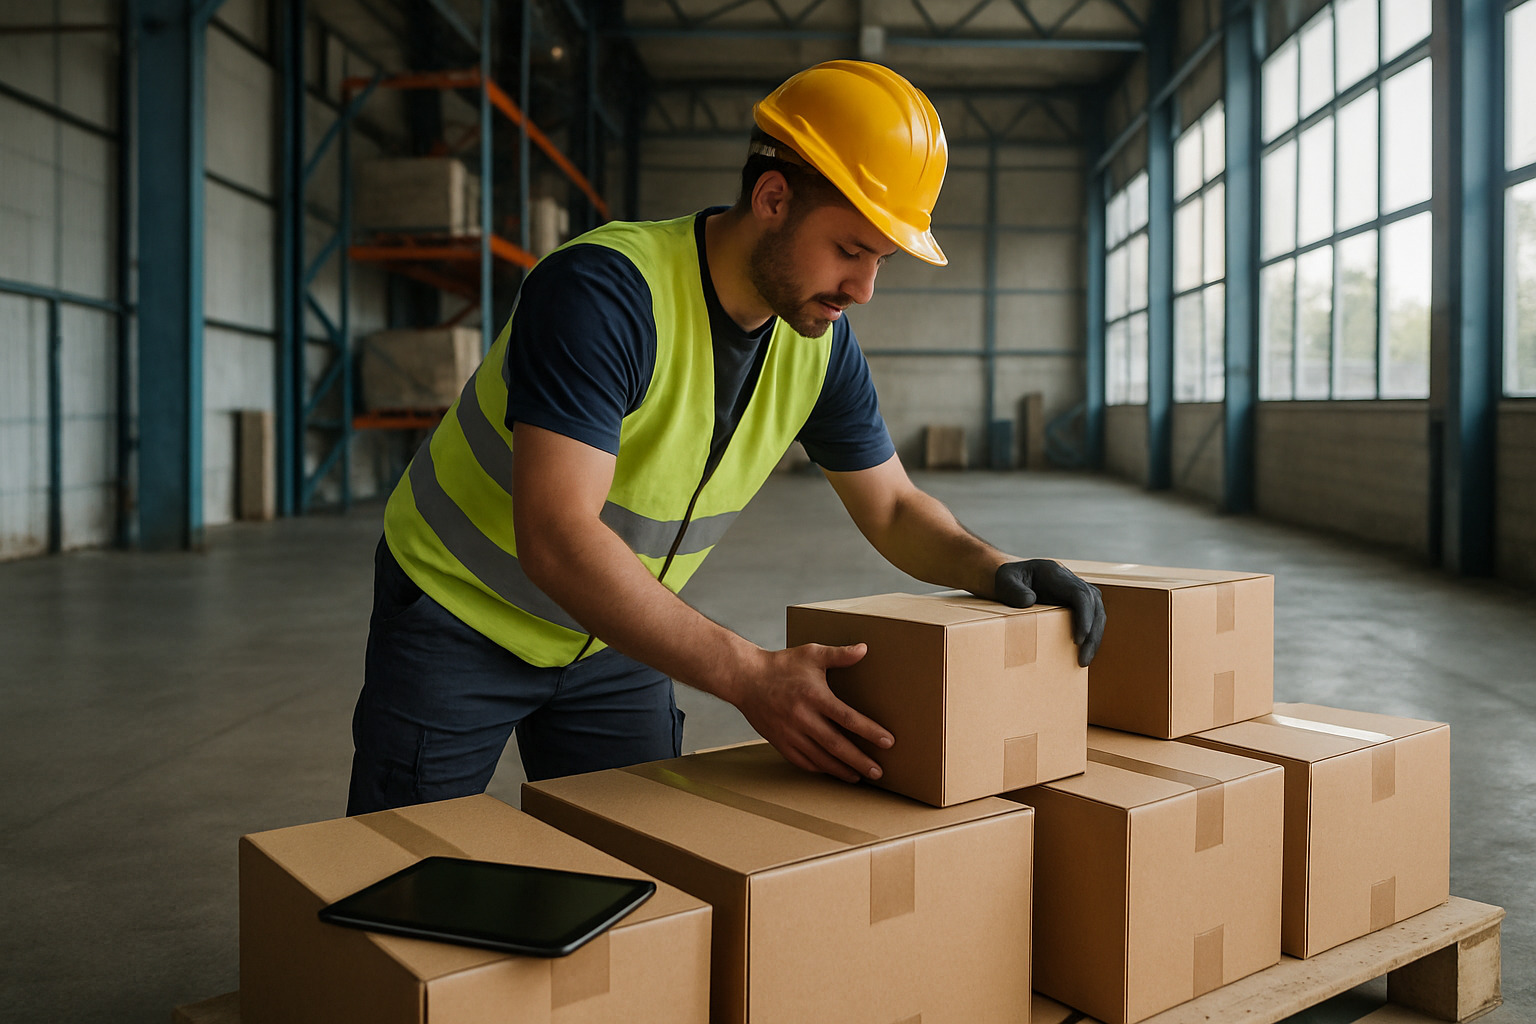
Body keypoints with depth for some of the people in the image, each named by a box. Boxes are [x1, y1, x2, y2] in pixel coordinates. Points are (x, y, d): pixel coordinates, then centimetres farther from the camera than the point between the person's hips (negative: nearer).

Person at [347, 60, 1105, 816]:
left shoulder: (820, 340, -9)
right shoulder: (601, 291, -31)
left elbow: (893, 509, 2)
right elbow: (556, 540, -40)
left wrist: (993, 569, -20)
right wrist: (750, 677, -44)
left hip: (613, 634, 6)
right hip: (459, 613, -5)